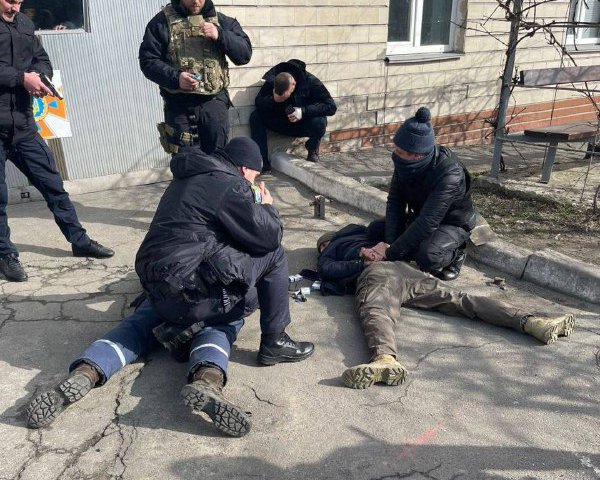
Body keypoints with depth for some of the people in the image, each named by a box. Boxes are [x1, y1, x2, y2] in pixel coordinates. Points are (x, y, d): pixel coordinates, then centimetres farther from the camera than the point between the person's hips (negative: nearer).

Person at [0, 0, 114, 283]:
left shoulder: (23, 23, 13)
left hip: (23, 124, 5)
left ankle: (79, 240, 20)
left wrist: (39, 76, -6)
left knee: (52, 184, 9)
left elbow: (42, 60, 15)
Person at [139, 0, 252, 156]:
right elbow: (148, 61, -2)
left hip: (214, 102, 1)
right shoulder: (163, 21, 1)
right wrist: (175, 77, -19)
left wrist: (220, 35, -16)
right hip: (179, 105, -1)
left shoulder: (221, 20, 7)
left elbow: (245, 53, 0)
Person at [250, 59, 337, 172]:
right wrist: (273, 99, -36)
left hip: (305, 123, -3)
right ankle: (262, 162, -18)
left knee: (319, 123, -37)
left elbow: (331, 107, -25)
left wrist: (304, 111, -35)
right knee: (255, 117, -19)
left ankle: (313, 150, -3)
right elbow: (258, 102, -14)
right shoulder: (271, 81, -14)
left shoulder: (311, 82, -23)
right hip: (282, 123, 3)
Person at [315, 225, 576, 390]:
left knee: (374, 313, -33)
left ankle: (385, 359, -68)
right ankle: (529, 320, -26)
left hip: (374, 273, -5)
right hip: (404, 267, 5)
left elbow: (326, 269, 8)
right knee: (460, 299, -8)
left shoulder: (328, 251, 27)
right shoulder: (362, 234, 43)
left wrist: (360, 262, 5)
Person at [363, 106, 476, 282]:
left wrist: (389, 252, -36)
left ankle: (455, 253, 0)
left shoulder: (449, 175, -37)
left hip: (452, 223, -6)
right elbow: (395, 201, -14)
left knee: (427, 256, -34)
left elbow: (427, 223, -39)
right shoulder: (406, 162, -19)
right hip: (419, 217, 6)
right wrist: (389, 242, -26)